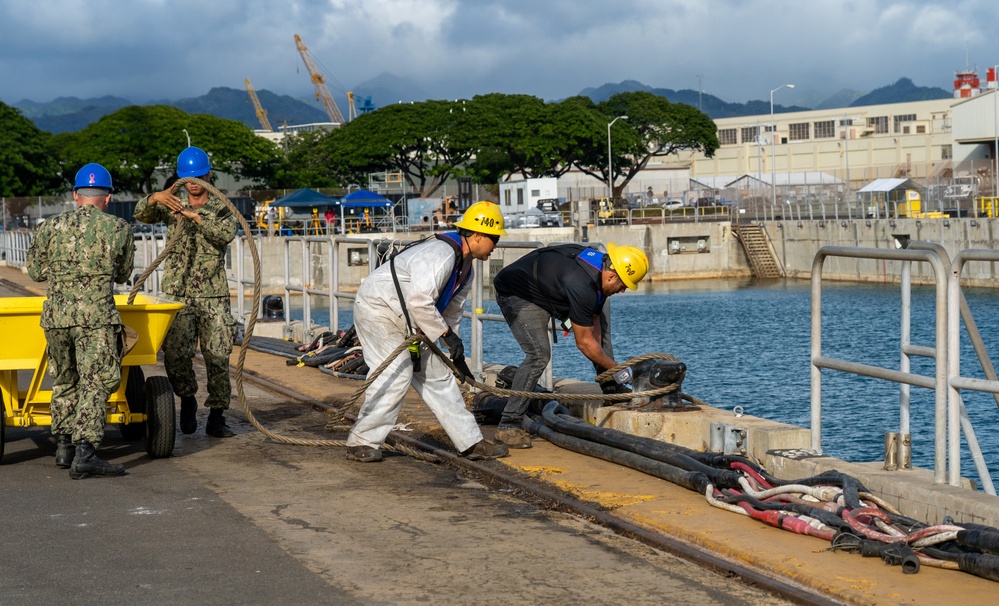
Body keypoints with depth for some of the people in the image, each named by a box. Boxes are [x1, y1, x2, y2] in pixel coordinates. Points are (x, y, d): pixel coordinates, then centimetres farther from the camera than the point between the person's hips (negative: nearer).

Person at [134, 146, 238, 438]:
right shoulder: (172, 204, 10)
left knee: (218, 356, -1)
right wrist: (155, 198, -25)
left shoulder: (221, 207, 5)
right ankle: (187, 399, 17)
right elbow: (141, 215, -4)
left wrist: (195, 216, -23)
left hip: (213, 295, -1)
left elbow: (227, 233, -14)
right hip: (177, 293, 1)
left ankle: (216, 417, 8)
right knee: (175, 353, -9)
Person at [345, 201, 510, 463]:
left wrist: (456, 354, 18)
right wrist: (447, 334, -27)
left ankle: (470, 442, 12)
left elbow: (451, 312, 18)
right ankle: (361, 443, -6)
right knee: (397, 375, -17)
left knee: (437, 374, 8)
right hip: (377, 307, -10)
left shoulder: (464, 269, 8)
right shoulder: (441, 253, -26)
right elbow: (420, 300, -35)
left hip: (406, 321, 10)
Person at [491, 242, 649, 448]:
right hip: (516, 295, -10)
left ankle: (611, 388, 16)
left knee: (600, 316, 7)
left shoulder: (600, 263, -9)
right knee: (539, 355, -24)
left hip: (545, 289, 10)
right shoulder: (581, 286, -37)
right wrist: (618, 371, -17)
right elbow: (584, 342, -28)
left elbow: (594, 324, -1)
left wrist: (604, 368, -4)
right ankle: (507, 425, -18)